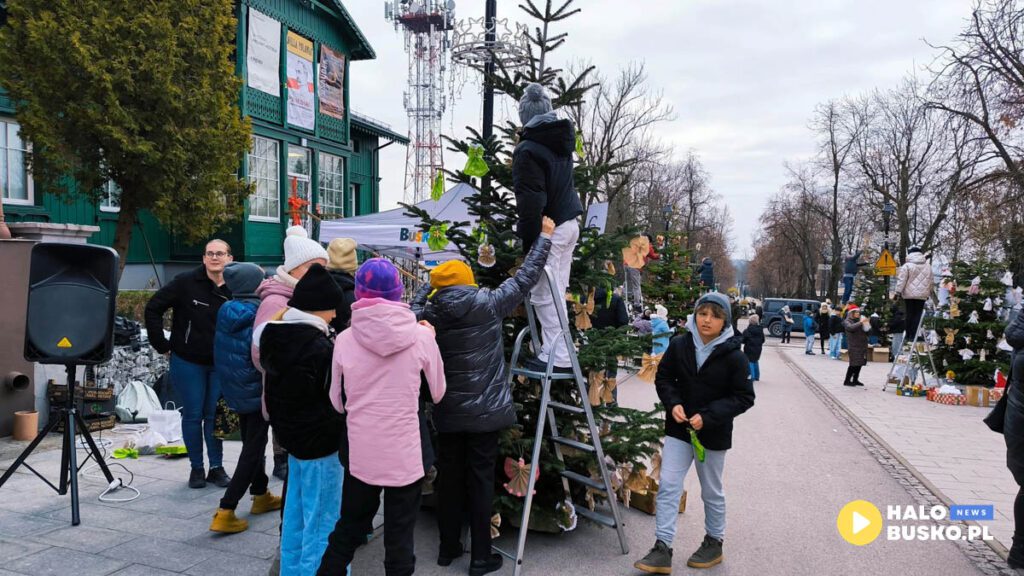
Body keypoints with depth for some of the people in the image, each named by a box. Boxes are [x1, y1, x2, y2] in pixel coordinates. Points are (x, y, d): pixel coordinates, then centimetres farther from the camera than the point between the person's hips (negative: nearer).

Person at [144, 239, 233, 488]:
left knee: (215, 415, 7)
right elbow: (153, 308, -4)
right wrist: (161, 344, -5)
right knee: (193, 415, 6)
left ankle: (217, 467, 19)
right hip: (188, 362, -2)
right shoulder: (186, 282, -9)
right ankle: (196, 468, 20)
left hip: (220, 364, 2)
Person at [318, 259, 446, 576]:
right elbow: (437, 394, 3)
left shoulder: (345, 340, -7)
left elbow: (337, 402, 3)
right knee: (399, 540, 11)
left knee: (347, 530, 22)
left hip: (360, 455, 2)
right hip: (405, 456, -2)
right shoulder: (421, 336, -11)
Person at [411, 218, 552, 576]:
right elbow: (525, 278, -2)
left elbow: (416, 305, 19)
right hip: (484, 410, -3)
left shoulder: (428, 314, -5)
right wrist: (545, 237, 10)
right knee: (481, 480, 5)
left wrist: (434, 281, 25)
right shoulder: (488, 304, -11)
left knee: (449, 476, 15)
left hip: (447, 412, 3)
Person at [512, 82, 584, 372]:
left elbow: (530, 201, -19)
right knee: (556, 291, 16)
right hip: (569, 223, 9)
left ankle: (558, 356, 2)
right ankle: (553, 349, 24)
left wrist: (528, 240, -13)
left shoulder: (527, 149, -15)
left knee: (544, 295, -2)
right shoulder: (562, 137, 8)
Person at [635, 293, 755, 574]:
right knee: (668, 486, -3)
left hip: (713, 434, -2)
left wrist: (708, 416, -21)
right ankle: (662, 549, 3)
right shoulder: (679, 345, -7)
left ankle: (714, 541, 36)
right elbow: (663, 378, 5)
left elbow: (744, 397, -11)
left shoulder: (734, 356, -14)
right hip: (679, 428, 2)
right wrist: (673, 403, -14)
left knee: (712, 492, 15)